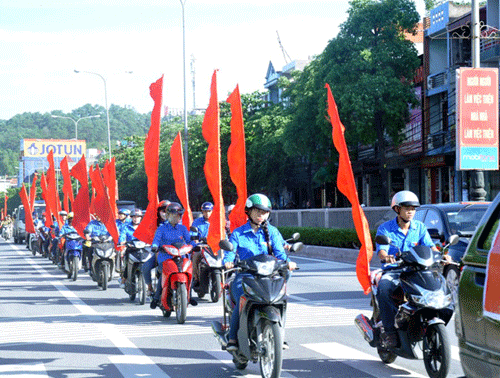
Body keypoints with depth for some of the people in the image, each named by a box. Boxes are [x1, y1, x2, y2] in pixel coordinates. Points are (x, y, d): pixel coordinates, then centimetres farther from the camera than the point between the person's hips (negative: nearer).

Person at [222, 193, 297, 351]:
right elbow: (229, 253, 0)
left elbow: (279, 252, 5)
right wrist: (228, 262, -23)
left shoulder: (272, 232, 15)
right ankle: (232, 339, -20)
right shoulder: (238, 233, 10)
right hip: (243, 276, -2)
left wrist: (287, 262, -17)